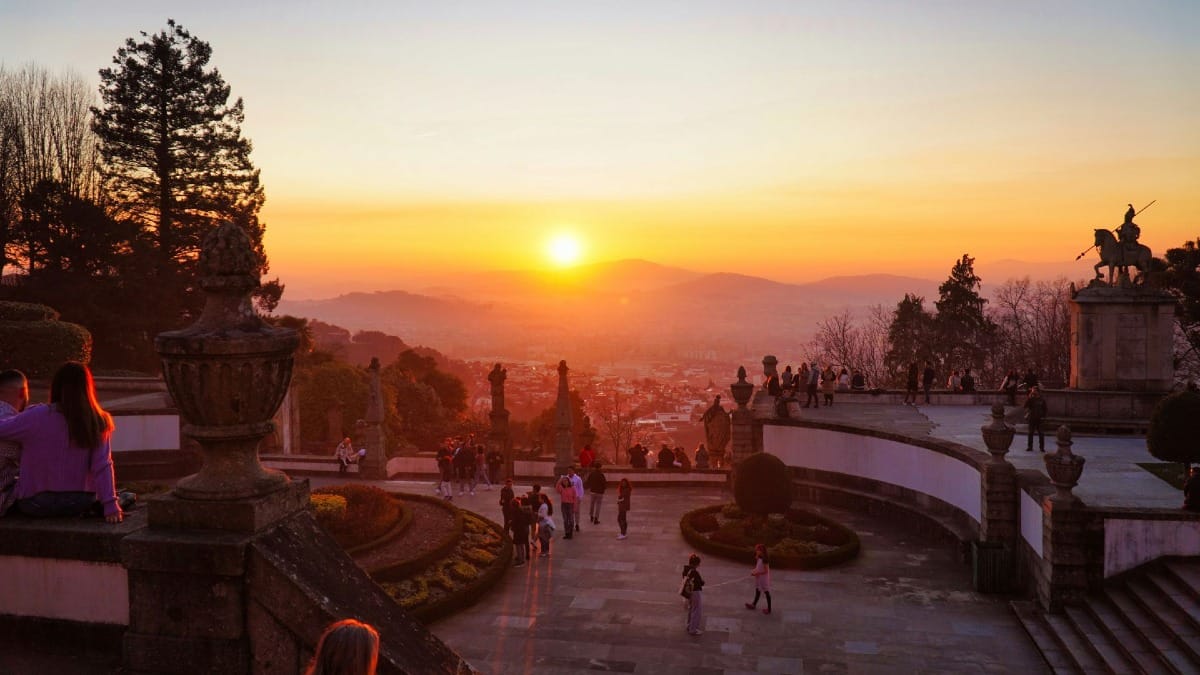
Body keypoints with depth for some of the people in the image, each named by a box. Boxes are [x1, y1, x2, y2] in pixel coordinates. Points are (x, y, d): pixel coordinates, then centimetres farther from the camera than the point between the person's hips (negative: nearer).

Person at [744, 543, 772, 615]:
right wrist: (754, 571, -4)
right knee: (757, 591, 23)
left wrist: (756, 573, -24)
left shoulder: (764, 560, -24)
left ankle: (769, 609, 9)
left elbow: (765, 571, -25)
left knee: (766, 593, 0)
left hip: (764, 579, -10)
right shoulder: (759, 559, 4)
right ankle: (754, 604, 39)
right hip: (759, 578, 10)